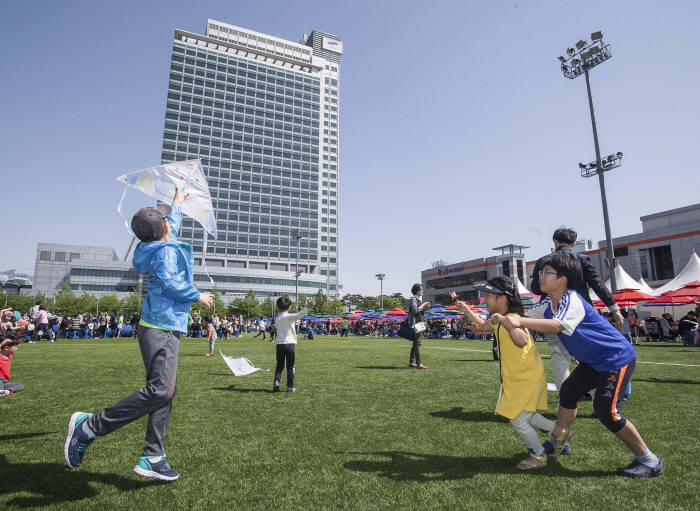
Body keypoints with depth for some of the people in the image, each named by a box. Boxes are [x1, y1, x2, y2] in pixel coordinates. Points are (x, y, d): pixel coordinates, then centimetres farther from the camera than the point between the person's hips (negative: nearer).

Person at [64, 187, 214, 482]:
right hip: (161, 328, -10)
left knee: (165, 393, 9)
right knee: (159, 390, -17)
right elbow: (170, 282, -23)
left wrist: (177, 203, 51)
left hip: (165, 328, 10)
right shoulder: (166, 250, -10)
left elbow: (172, 225, 37)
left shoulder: (159, 247, 17)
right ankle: (90, 426, -4)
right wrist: (197, 296, -9)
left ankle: (152, 458, 13)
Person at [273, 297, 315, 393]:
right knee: (290, 366, 5)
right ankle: (290, 386, 8)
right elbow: (299, 315, -27)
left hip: (279, 344, 4)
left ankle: (276, 382, -3)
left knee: (279, 365, 15)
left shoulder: (276, 318, 10)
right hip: (289, 344, -4)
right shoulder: (289, 317, -7)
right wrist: (307, 306, -40)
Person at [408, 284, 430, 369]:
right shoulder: (413, 299, -10)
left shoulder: (419, 299, 19)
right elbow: (415, 310, -23)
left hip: (419, 323, 10)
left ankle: (411, 362, 16)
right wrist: (423, 305, -12)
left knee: (415, 344, 11)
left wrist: (425, 308, 7)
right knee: (417, 343, -10)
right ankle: (419, 364, -10)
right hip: (415, 323, -10)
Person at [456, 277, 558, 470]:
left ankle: (538, 456, 21)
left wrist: (504, 321, -55)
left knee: (518, 420, 0)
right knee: (524, 414, 22)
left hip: (527, 379, -10)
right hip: (514, 378, 10)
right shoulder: (501, 319, 4)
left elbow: (522, 341, -47)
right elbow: (484, 326, 24)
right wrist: (466, 310, 21)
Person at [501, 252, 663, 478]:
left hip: (617, 358, -9)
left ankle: (648, 460, 8)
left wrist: (520, 322, -58)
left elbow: (557, 326, -47)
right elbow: (526, 317, -3)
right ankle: (558, 442, 28)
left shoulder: (573, 301, -29)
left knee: (606, 410, -12)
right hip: (593, 361, 10)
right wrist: (501, 320, -20)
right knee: (568, 392, 12)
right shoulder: (548, 304, -1)